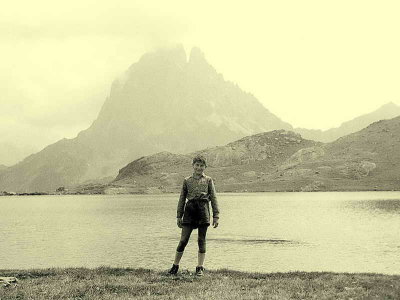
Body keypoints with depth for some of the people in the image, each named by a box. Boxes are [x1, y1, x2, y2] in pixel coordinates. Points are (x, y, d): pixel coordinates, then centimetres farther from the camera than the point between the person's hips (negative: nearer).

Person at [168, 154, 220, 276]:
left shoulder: (208, 180, 10)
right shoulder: (187, 180, 12)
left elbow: (213, 198, 7)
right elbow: (182, 199, 13)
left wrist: (216, 216, 0)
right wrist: (179, 216, 9)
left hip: (203, 209, 0)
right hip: (190, 209, 0)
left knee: (201, 240, 2)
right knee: (184, 239, -2)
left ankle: (200, 268, 9)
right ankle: (175, 266, 8)